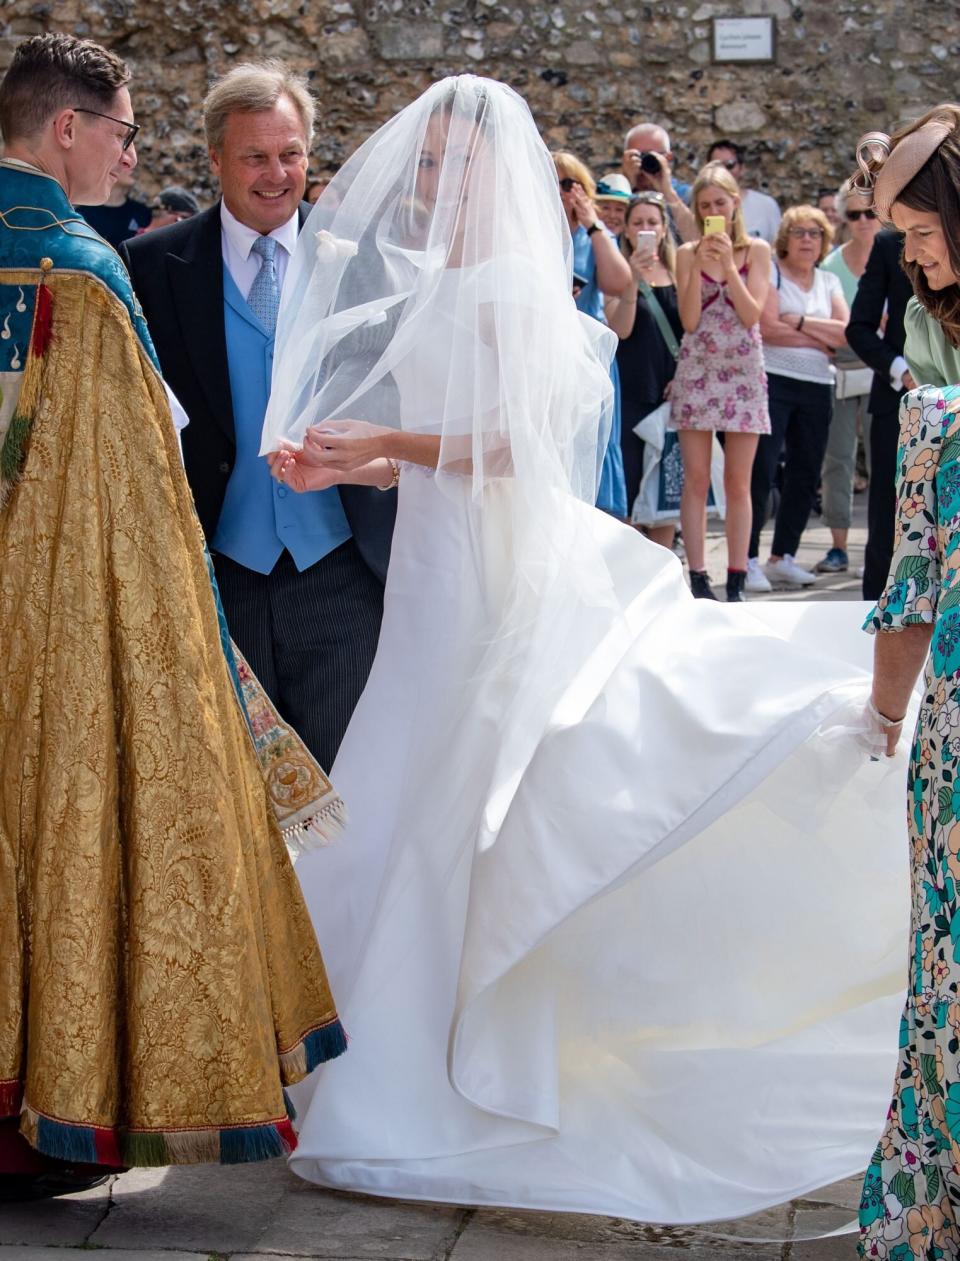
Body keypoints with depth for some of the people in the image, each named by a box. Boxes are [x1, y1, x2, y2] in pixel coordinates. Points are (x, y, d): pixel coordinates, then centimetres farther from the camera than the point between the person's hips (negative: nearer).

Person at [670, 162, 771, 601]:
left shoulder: (756, 251, 4)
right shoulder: (688, 253, 5)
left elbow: (752, 315, -6)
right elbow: (689, 320, -4)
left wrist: (728, 264, -12)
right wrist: (699, 267, -12)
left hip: (743, 372, 0)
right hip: (697, 371, 0)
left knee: (738, 483, 1)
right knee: (696, 479, -2)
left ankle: (736, 582, 4)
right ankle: (698, 580, 1)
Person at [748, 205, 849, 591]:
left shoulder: (829, 281, 16)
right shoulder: (769, 271, 0)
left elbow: (847, 333, 2)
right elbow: (769, 329, -14)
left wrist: (801, 321, -10)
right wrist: (822, 339, -5)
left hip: (816, 389, 6)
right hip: (772, 383, -6)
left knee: (806, 474, 7)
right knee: (760, 472, -8)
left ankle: (782, 557, 16)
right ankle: (748, 559, -5)